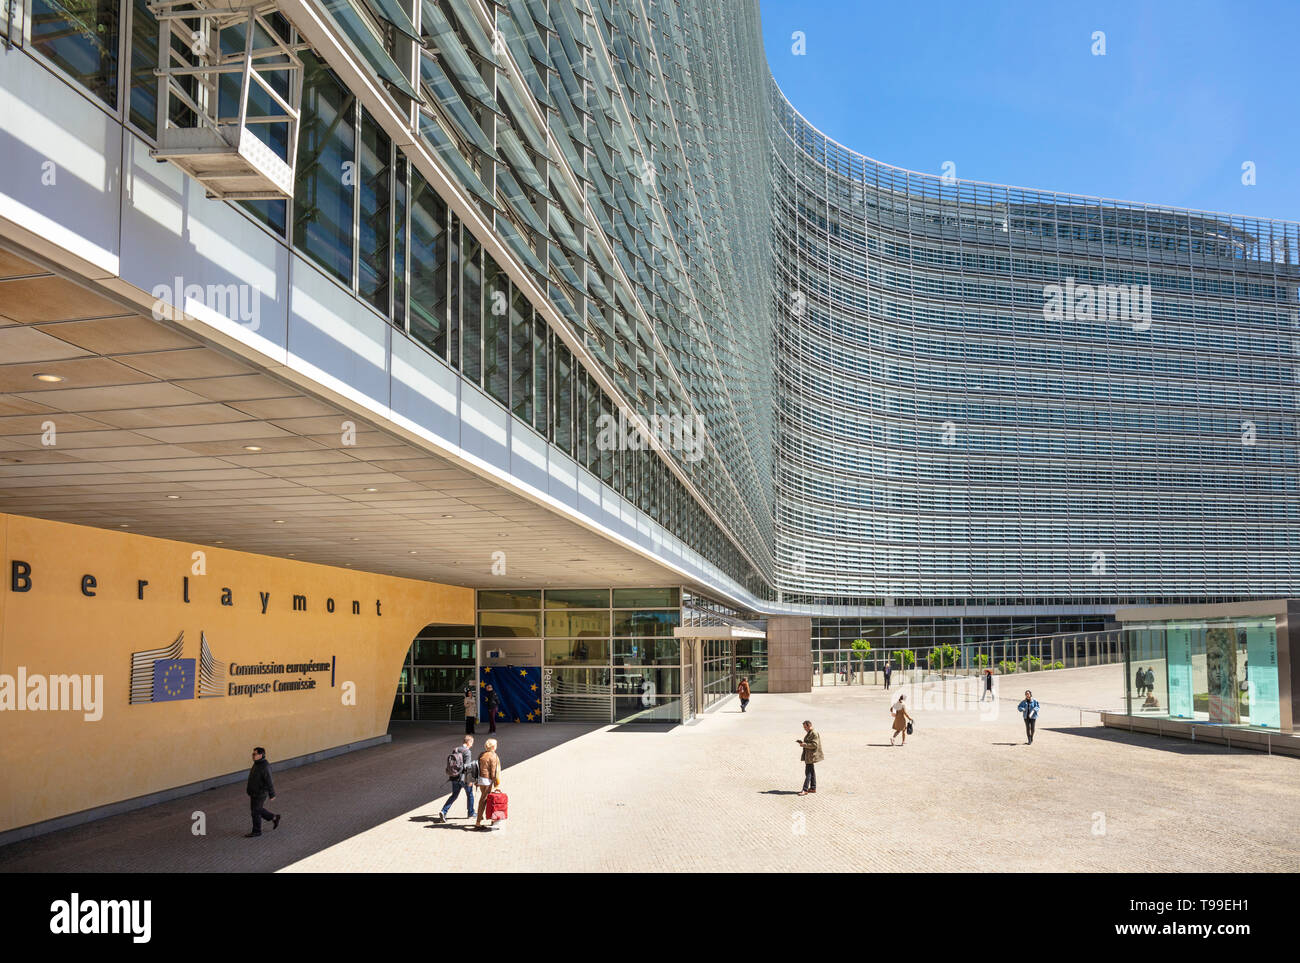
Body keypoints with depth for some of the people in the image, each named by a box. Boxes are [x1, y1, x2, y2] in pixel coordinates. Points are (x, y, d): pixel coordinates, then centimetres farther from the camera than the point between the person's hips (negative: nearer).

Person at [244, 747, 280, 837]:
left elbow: (269, 782, -23)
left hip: (260, 794, -9)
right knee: (259, 810, 18)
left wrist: (272, 794, -19)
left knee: (256, 812, 3)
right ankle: (274, 818, 33)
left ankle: (256, 831, 19)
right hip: (253, 793, 9)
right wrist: (250, 791, 23)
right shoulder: (256, 764, 4)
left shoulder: (265, 767, -26)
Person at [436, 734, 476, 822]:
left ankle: (443, 812, -1)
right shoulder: (467, 752, -16)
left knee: (454, 795, 15)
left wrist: (450, 776, 22)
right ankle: (470, 813, 27)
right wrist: (470, 780, -16)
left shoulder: (455, 750, 6)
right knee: (470, 795, 15)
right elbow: (467, 766, -20)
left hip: (454, 777, 6)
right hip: (464, 778, -6)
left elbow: (450, 764, 12)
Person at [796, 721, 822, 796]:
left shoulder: (814, 734, -17)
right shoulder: (809, 733, 14)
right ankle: (813, 788, 22)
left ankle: (805, 790, -11)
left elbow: (814, 745, -23)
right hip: (808, 755, 11)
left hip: (811, 755, -11)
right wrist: (802, 742, 8)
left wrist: (804, 744, -21)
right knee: (811, 772, 15)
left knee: (808, 772, -11)